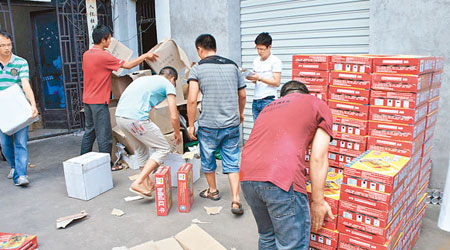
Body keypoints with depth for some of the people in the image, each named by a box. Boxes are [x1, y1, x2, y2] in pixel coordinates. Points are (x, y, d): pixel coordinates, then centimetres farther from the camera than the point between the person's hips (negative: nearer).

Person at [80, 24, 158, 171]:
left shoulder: (86, 54, 9)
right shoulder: (103, 56, -16)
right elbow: (127, 65, -14)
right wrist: (145, 56, -3)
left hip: (87, 99, 9)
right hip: (99, 101, -9)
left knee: (89, 132, 17)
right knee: (104, 135, 0)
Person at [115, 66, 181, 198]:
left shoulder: (143, 78, 29)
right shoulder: (169, 85, 9)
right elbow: (174, 117, 2)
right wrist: (177, 134, 22)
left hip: (119, 116, 8)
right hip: (136, 118, -8)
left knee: (141, 149, 26)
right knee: (163, 148, 6)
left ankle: (147, 183, 34)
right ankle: (138, 183, 0)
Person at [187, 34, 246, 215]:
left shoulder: (198, 68, -5)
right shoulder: (232, 65, 7)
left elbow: (192, 100, -13)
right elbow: (242, 95, 14)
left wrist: (191, 124, -3)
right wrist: (240, 113, 31)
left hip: (209, 125, -3)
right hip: (232, 124, 3)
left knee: (207, 159, 19)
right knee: (232, 162, 11)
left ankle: (212, 190, 38)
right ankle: (235, 200, 5)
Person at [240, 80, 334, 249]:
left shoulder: (269, 107, 32)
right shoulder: (318, 105, 17)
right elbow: (318, 158, 6)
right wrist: (318, 201, 11)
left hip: (247, 178, 7)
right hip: (282, 178, -6)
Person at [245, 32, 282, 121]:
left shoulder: (275, 61, -5)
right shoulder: (256, 61, 15)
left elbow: (277, 82, -11)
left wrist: (259, 78, -19)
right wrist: (252, 78, -2)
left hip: (268, 101, -6)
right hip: (255, 101, 7)